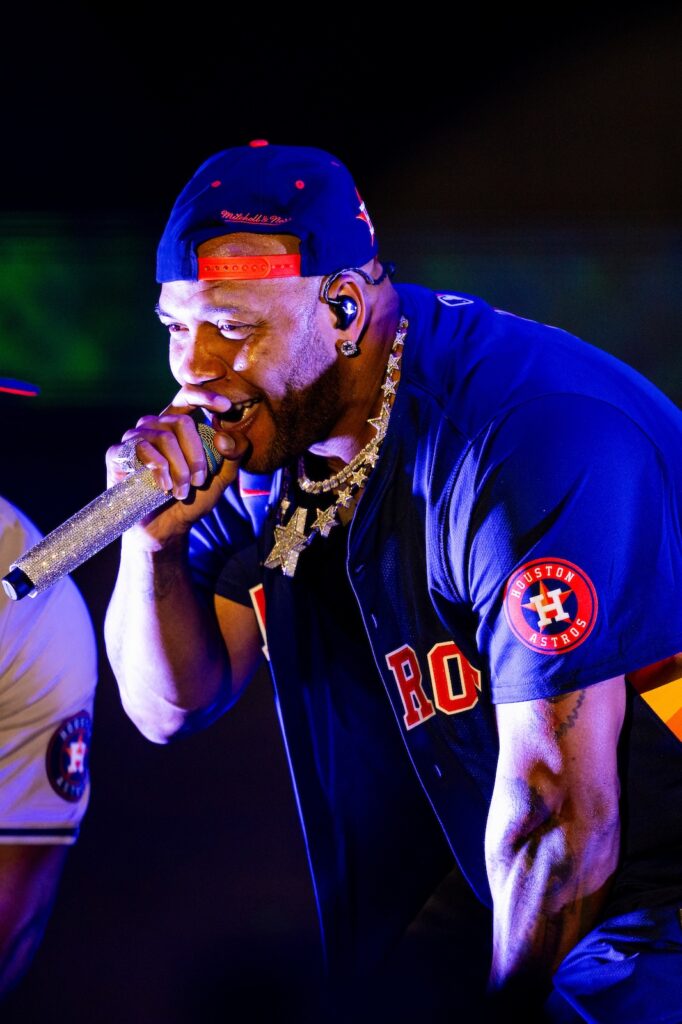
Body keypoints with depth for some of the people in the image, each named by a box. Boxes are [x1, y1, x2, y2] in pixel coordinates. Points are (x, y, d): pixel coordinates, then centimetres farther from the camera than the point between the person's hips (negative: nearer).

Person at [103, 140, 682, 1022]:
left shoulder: (532, 435, -25)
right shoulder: (259, 437, 0)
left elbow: (559, 801, -24)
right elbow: (174, 707, 5)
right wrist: (155, 539, -12)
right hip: (495, 877, 7)